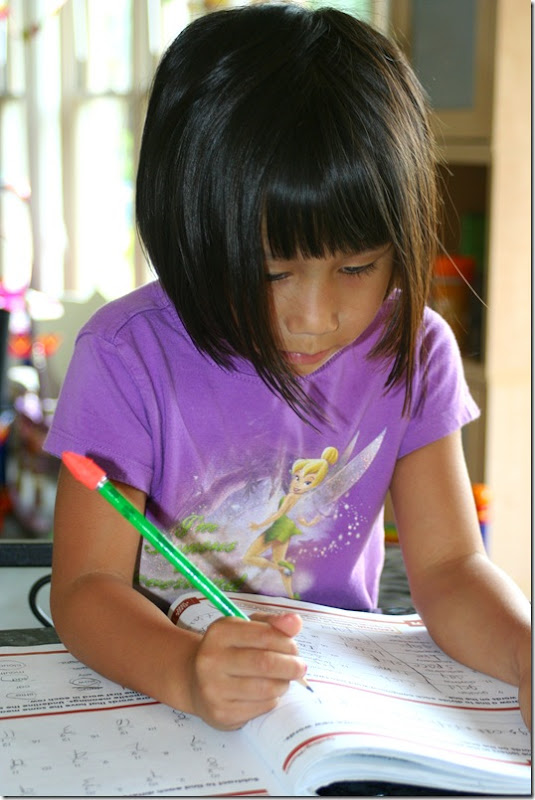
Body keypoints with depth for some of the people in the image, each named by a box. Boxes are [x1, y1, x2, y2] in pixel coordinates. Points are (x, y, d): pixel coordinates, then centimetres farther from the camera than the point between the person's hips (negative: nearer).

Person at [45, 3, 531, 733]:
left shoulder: (412, 352, -6)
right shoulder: (128, 357, -15)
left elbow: (447, 567, -6)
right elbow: (87, 585, -16)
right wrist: (186, 674, -36)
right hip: (154, 669, -2)